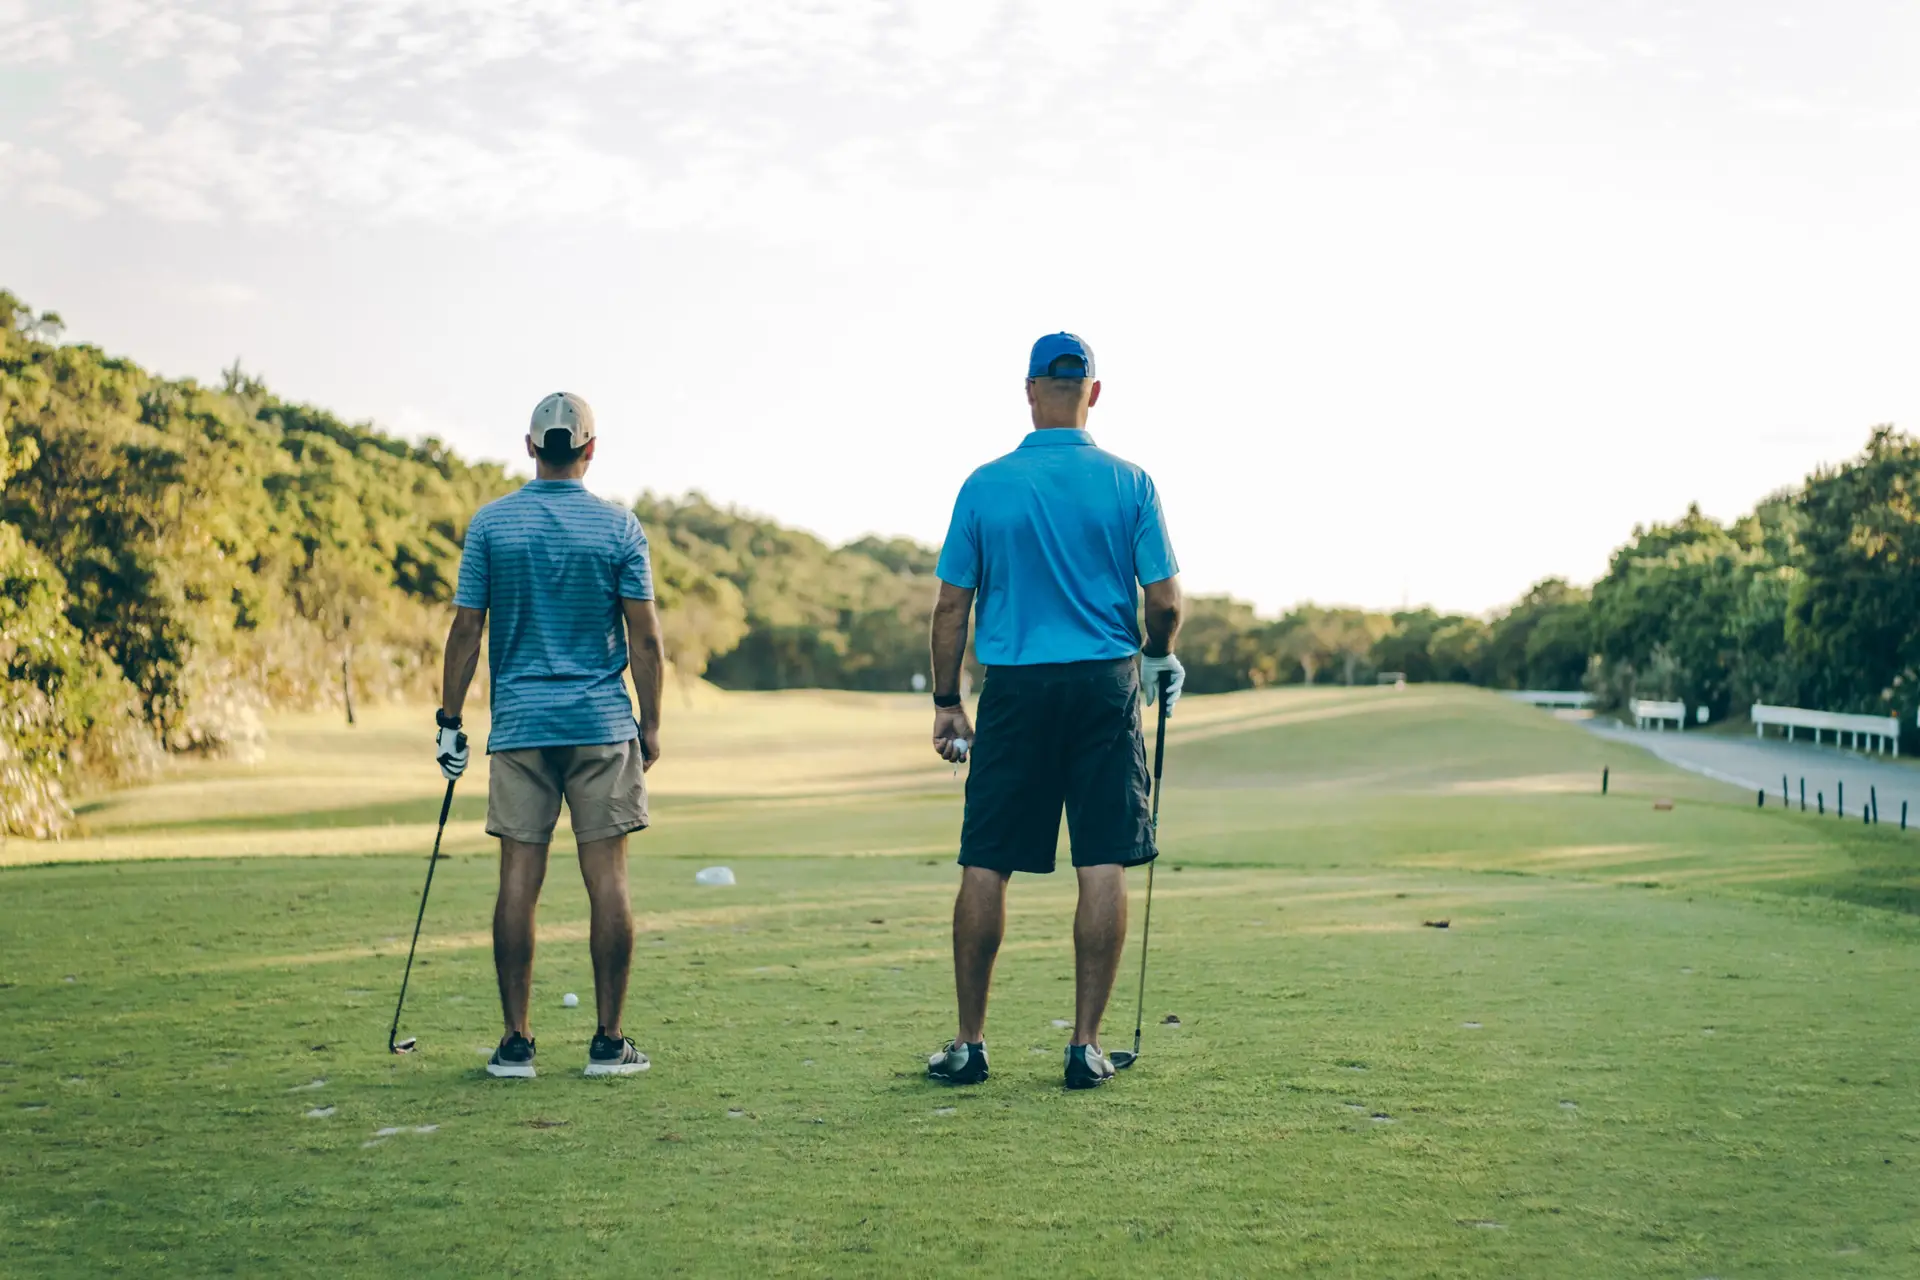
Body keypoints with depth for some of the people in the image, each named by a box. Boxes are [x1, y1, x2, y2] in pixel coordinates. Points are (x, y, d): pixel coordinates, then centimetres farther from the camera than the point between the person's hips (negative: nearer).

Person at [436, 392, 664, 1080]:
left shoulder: (490, 523, 2)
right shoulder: (619, 526, -1)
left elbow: (467, 629, 1)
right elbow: (645, 636, -2)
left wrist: (449, 721, 7)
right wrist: (651, 724, 6)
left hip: (519, 725, 1)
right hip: (603, 724, -1)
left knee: (519, 878, 3)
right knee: (607, 878, 1)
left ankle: (516, 1042, 3)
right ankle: (610, 1042, 2)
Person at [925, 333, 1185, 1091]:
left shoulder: (986, 486, -1)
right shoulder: (1128, 484, -1)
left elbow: (952, 605, 1)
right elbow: (1165, 602, -2)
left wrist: (945, 703, 10)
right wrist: (1159, 657, 19)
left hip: (1015, 689, 0)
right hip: (1105, 687, 0)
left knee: (985, 867, 6)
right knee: (1103, 866, 3)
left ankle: (969, 1044, 10)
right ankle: (1086, 1045, 2)